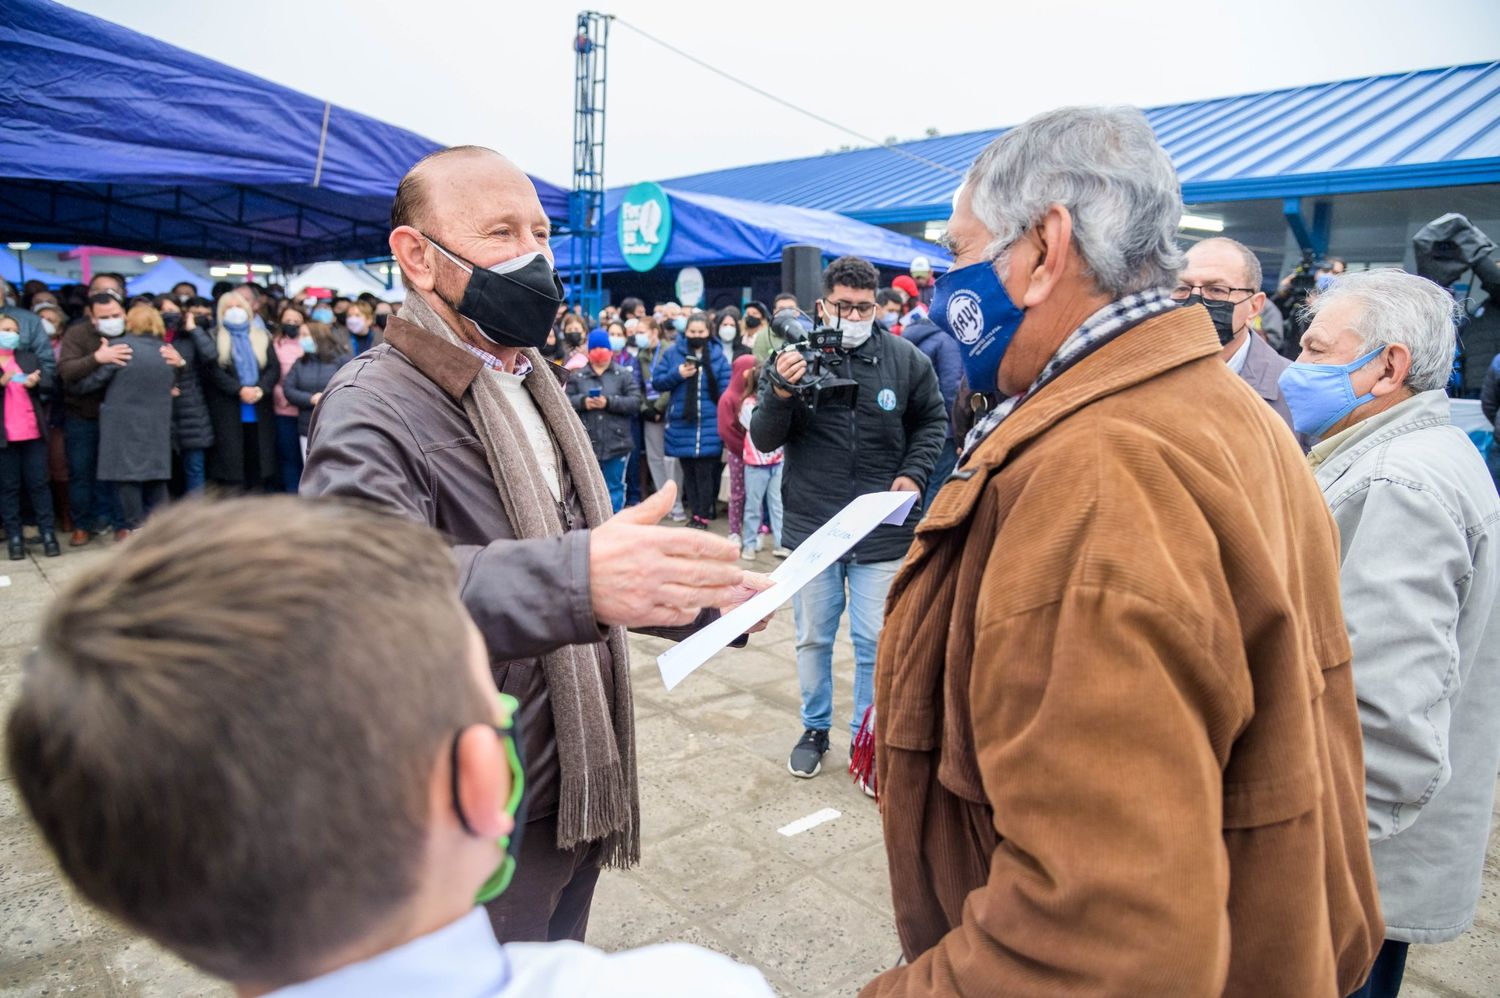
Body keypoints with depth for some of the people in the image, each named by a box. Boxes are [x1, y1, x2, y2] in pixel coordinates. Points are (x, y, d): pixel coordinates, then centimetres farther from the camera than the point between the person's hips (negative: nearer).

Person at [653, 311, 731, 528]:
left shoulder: (717, 355, 2)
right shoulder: (673, 353, 4)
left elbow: (726, 389, -2)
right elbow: (657, 381, 4)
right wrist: (677, 374, -13)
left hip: (709, 426, -2)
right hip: (682, 424, 2)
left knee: (705, 472, 1)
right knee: (688, 471, 10)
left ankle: (702, 515, 9)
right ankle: (694, 512, 19)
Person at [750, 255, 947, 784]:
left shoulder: (905, 359, -3)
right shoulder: (794, 357, -4)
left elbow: (932, 420, 12)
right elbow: (763, 440, -5)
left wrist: (914, 472, -3)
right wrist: (781, 393, -23)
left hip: (881, 531, 0)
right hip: (810, 527, 1)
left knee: (876, 642, 6)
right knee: (813, 638, 15)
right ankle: (815, 728, 35)